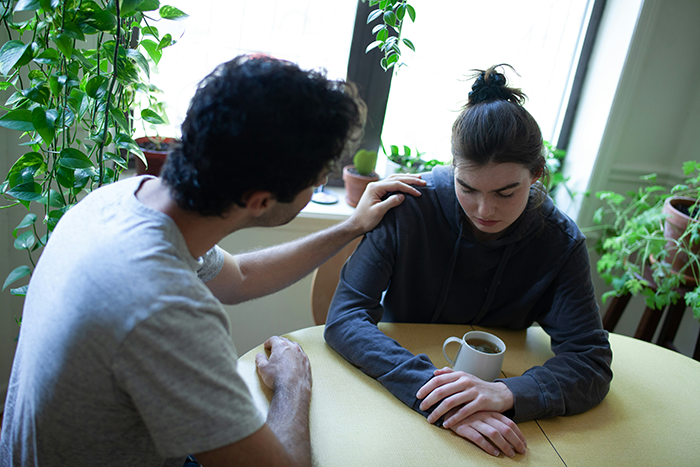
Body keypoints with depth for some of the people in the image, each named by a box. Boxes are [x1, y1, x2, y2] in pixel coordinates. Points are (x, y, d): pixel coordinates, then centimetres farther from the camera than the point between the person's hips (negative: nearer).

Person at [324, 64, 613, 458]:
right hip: (394, 390, -2)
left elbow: (591, 363, -12)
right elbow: (345, 317, -20)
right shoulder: (410, 207, -17)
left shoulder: (560, 243, -10)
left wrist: (505, 394, -32)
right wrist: (428, 390, -34)